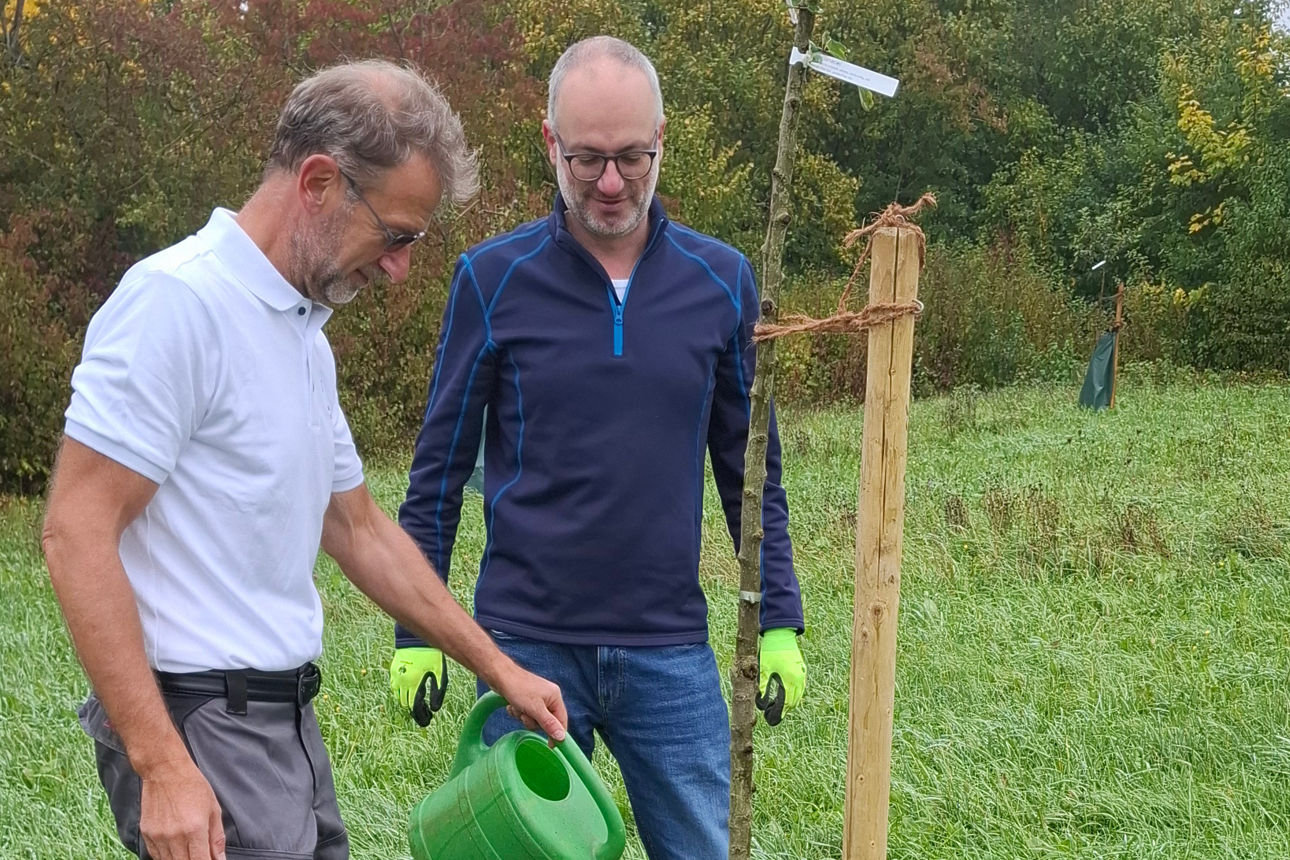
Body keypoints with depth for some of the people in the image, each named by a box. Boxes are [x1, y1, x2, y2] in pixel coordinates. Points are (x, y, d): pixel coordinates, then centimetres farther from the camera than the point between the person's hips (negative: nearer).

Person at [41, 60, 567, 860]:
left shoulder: (304, 332, 13)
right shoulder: (178, 300, -15)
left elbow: (359, 529, 23)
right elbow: (77, 534, -19)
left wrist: (496, 666, 22)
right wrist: (161, 767, -23)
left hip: (289, 722, 9)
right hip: (197, 730, -9)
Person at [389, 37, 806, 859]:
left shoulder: (723, 282, 1)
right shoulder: (493, 280, -4)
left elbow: (751, 471, 9)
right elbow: (440, 470, 3)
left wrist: (780, 621, 5)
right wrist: (415, 634, 1)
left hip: (672, 650, 2)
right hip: (528, 644, -1)